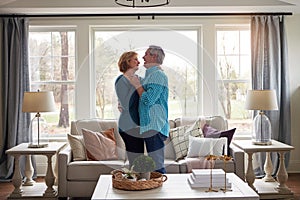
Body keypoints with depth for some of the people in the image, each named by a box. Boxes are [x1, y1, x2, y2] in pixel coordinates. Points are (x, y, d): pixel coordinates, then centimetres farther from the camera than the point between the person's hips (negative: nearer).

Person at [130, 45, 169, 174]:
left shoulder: (158, 75, -11)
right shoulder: (150, 75, 21)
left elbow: (148, 99, -21)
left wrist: (137, 85, -7)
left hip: (154, 126, -11)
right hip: (150, 126, 11)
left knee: (157, 165, -9)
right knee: (155, 164, 14)